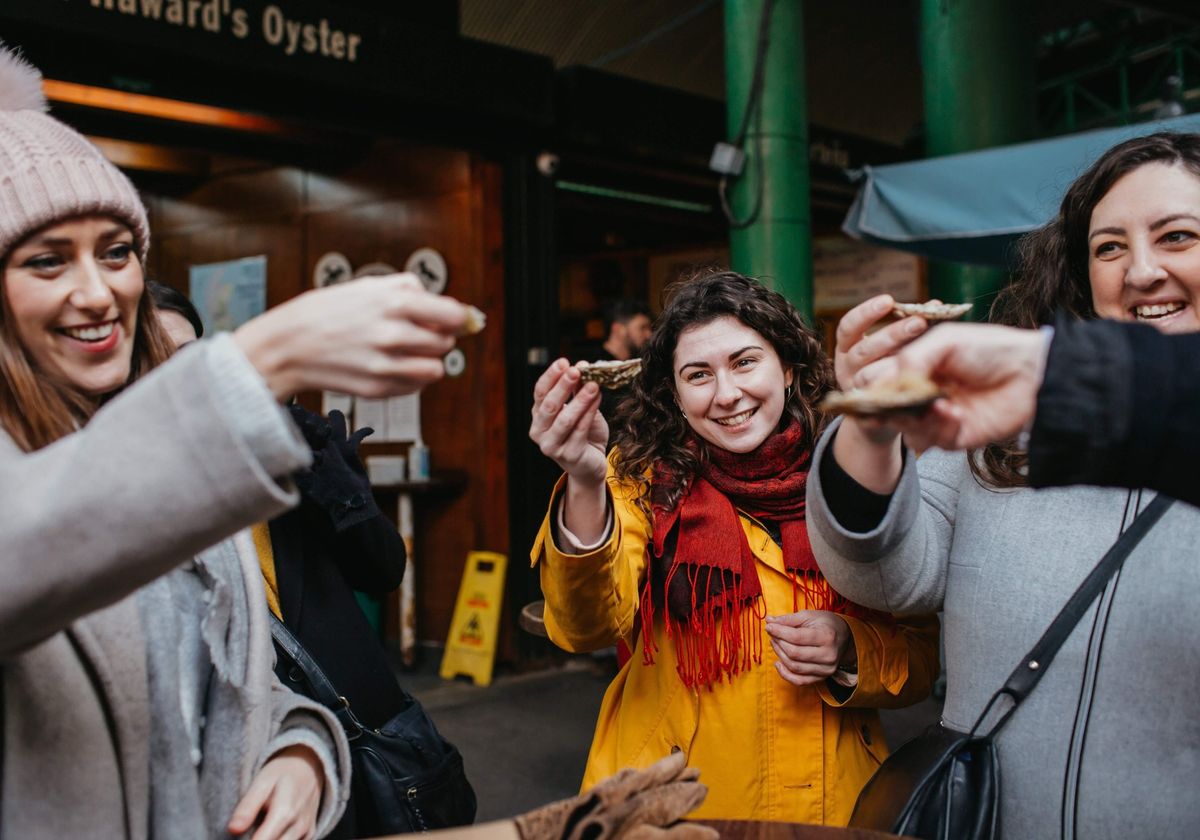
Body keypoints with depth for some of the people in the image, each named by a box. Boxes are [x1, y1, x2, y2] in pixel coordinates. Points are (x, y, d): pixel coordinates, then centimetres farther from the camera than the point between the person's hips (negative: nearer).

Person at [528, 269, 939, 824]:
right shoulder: (647, 479, -9)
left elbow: (923, 658, 1)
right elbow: (588, 626, -26)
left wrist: (849, 652, -19)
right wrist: (586, 487, -42)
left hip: (829, 803, 2)